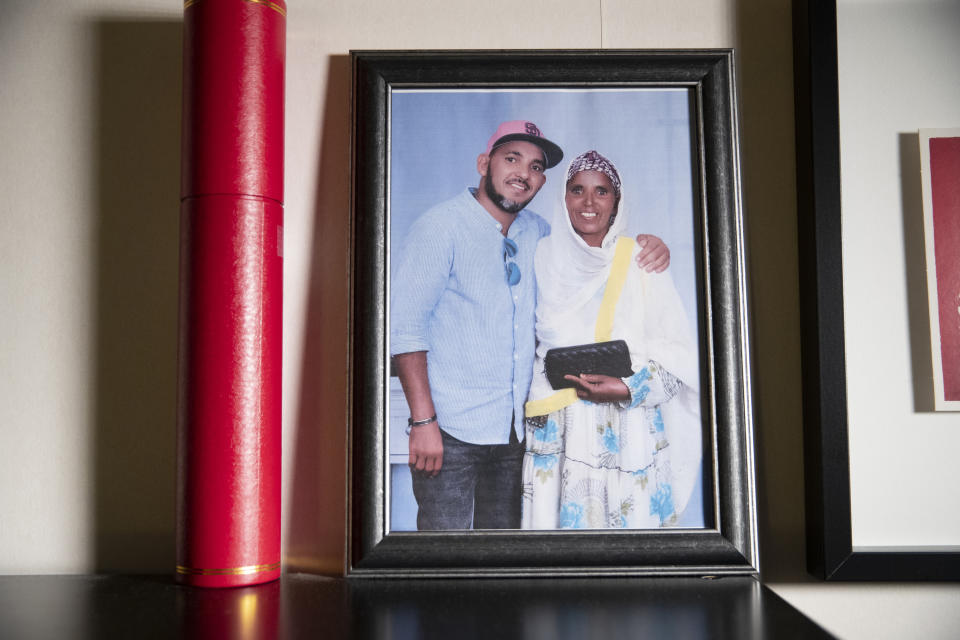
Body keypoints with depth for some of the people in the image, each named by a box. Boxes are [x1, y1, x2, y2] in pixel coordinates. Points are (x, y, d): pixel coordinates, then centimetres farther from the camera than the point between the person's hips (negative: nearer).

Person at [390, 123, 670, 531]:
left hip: (514, 432, 6)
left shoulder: (536, 233, 11)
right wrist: (423, 420, -17)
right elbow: (403, 326, -11)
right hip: (451, 432, -6)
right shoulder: (441, 227, -6)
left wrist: (645, 245, 3)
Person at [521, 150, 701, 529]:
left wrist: (627, 389, -15)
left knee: (629, 519, -2)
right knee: (563, 514, 0)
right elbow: (528, 341, 17)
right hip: (556, 429, 2)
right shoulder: (545, 259, 9)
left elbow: (677, 354, -1)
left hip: (628, 429, -1)